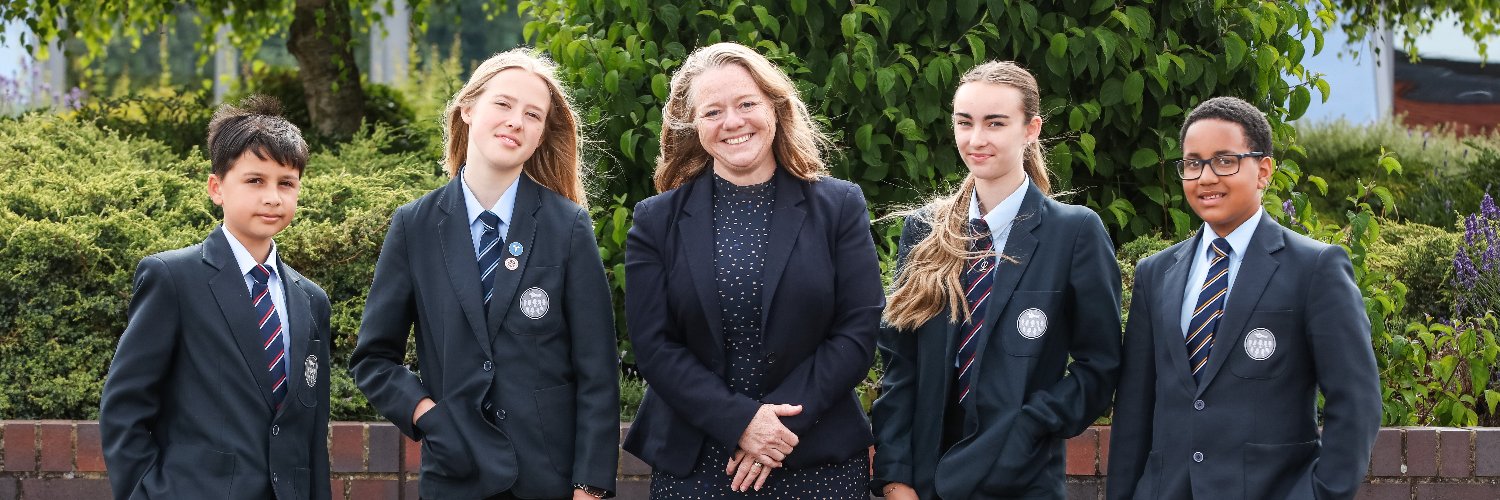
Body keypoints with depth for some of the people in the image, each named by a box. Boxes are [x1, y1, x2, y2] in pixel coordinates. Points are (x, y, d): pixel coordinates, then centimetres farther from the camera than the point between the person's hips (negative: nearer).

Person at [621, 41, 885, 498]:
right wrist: (739, 421, -16)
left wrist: (781, 419, -14)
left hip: (819, 462, 0)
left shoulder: (839, 207, 2)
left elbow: (858, 332, -3)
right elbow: (653, 345, -3)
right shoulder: (658, 220, 3)